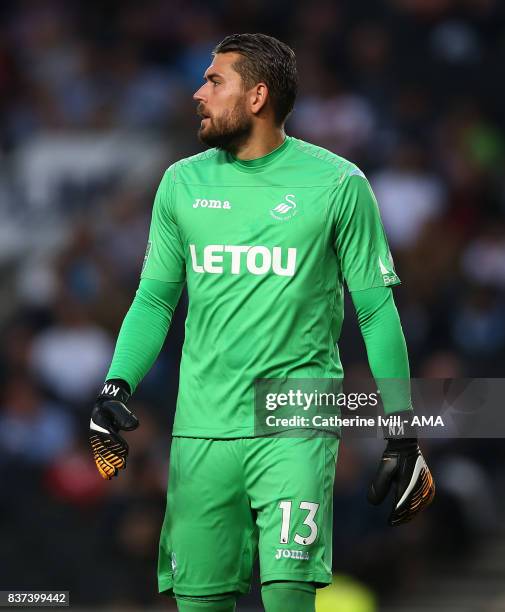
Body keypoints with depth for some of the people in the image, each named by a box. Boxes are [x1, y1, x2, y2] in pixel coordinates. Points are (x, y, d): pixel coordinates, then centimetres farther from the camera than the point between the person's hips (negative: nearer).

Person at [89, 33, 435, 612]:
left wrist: (402, 435, 2)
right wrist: (116, 386, -1)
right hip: (201, 428, 4)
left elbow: (376, 309, 3)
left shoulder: (338, 184, -1)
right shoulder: (182, 182, 9)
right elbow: (154, 299, 15)